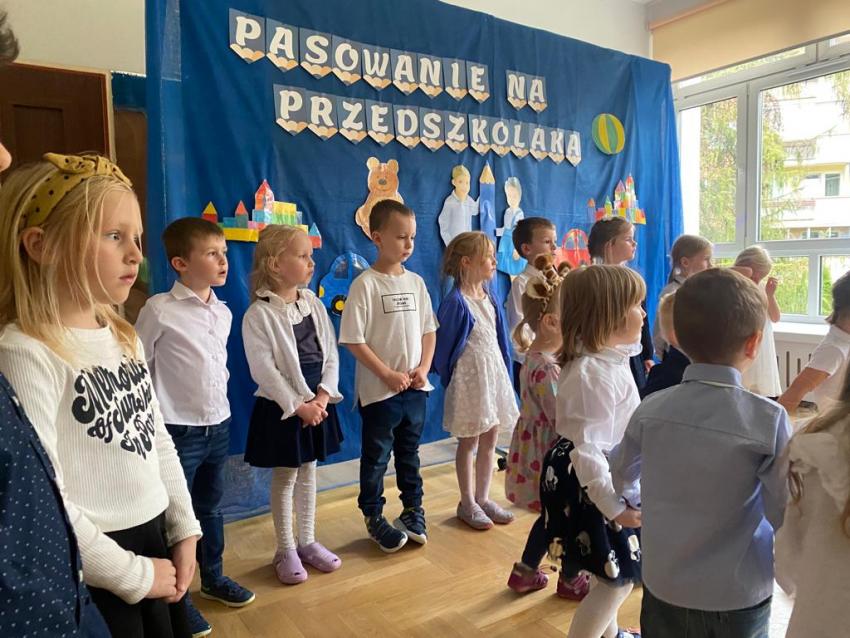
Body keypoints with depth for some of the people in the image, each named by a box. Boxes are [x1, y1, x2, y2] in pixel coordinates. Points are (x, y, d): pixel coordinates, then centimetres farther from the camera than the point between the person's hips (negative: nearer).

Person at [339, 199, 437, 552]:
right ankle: (373, 517, 26)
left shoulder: (415, 281, 5)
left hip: (415, 388, 5)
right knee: (376, 456, 9)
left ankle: (412, 510, 36)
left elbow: (428, 330, 11)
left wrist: (423, 368, -3)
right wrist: (388, 375, -16)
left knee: (409, 452, 20)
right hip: (379, 390, -5)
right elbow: (354, 340, -15)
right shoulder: (365, 284, -13)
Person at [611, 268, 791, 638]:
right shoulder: (768, 419, -21)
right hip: (737, 600, -2)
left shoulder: (650, 410, -12)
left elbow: (621, 478, 5)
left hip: (662, 589, 2)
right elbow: (786, 516, -14)